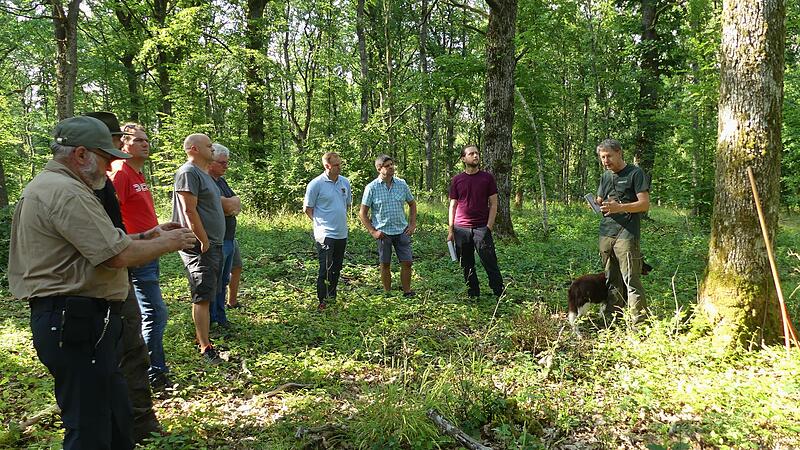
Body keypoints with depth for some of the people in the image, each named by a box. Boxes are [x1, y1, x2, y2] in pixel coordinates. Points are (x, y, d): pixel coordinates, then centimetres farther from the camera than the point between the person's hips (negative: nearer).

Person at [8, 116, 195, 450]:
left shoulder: (47, 186, 17)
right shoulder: (65, 191, -18)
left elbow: (101, 243, 19)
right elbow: (117, 256, -22)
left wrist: (149, 235, 13)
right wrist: (166, 243, -7)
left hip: (65, 319, 11)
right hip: (78, 322, -11)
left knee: (116, 417, 20)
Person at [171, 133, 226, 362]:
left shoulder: (204, 173, 18)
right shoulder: (188, 173, -13)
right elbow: (189, 210, -20)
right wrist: (204, 241, -18)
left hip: (213, 244, 10)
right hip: (200, 246, -10)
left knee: (206, 295, 16)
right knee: (202, 297, -7)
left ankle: (202, 337, 27)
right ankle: (205, 349, -3)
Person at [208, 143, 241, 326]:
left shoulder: (221, 181, 16)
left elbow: (238, 206, 11)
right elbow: (228, 205, -21)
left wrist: (230, 205, -9)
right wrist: (233, 201, 0)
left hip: (229, 240, 9)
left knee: (223, 282, 16)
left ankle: (220, 317, 27)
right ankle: (210, 323, 10)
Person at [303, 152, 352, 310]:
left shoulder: (345, 182, 7)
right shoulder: (316, 184, -11)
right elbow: (307, 208, -4)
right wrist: (319, 222, 0)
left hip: (342, 233, 7)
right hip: (325, 234, -6)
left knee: (337, 268, 16)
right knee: (326, 269, -6)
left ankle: (332, 297, 32)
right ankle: (322, 302, 6)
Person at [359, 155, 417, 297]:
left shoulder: (402, 184, 3)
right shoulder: (371, 188, -6)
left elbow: (412, 204, 16)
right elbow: (362, 213, -2)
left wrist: (412, 224, 6)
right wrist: (373, 231, -9)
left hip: (402, 231, 3)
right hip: (383, 232, -2)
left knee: (407, 262, 2)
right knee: (385, 265, 7)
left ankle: (407, 292, 16)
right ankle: (387, 294, 20)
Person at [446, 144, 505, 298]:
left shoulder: (487, 177, 4)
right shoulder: (457, 180, 8)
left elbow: (493, 204, 4)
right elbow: (453, 206, 10)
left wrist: (489, 227, -5)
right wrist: (450, 230, 3)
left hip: (482, 228, -2)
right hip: (461, 229, 2)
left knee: (490, 264, -5)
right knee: (467, 266, 8)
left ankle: (501, 295, 2)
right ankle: (473, 295, 20)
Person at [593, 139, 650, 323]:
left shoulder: (635, 173, -2)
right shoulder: (605, 176, 19)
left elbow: (645, 204, -8)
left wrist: (619, 207, -21)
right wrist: (598, 204, -1)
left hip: (626, 233, -7)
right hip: (605, 233, 7)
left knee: (631, 280, -9)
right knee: (611, 280, 12)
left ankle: (639, 320, -4)